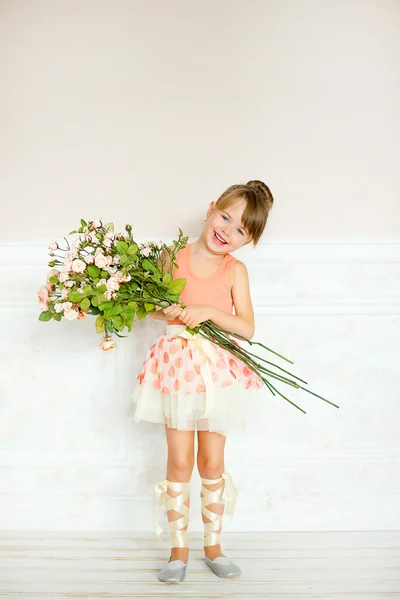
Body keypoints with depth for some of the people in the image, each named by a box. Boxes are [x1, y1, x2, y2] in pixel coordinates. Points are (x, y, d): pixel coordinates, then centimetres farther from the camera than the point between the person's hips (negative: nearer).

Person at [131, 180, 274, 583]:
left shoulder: (235, 270, -3)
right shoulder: (172, 257, -3)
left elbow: (247, 327, -9)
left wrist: (209, 311, -21)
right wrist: (163, 310, -11)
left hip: (218, 368, 0)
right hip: (176, 364, 0)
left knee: (212, 462, 8)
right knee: (179, 462, 3)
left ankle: (213, 545, 25)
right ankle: (179, 549, 17)